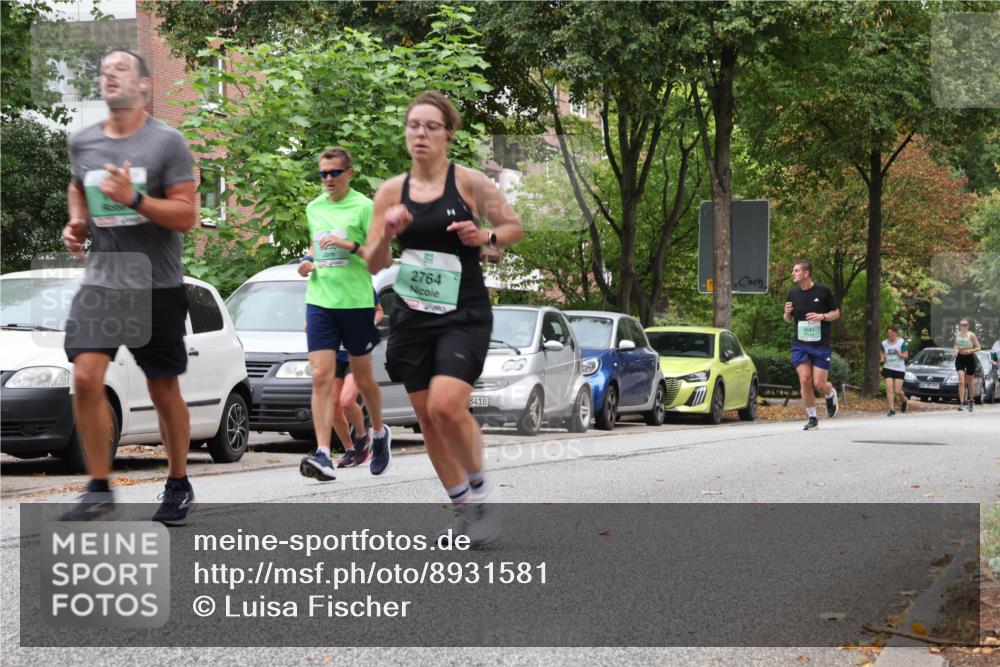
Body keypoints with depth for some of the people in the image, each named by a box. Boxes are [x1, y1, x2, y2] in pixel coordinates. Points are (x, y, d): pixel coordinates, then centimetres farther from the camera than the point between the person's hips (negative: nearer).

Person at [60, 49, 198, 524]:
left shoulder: (167, 142, -6)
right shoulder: (82, 142, 7)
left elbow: (187, 216, -10)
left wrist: (134, 200, -23)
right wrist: (76, 222, 8)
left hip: (157, 284, -3)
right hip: (101, 279, 3)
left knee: (164, 390, 6)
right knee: (86, 377, -14)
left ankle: (178, 485, 24)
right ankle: (99, 489, -3)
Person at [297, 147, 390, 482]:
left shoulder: (363, 207, -5)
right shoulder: (313, 208, 12)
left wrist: (349, 245, -20)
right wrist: (308, 263, 7)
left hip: (357, 303, -3)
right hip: (319, 301, 4)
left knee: (363, 378, 10)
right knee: (321, 378, -10)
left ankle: (379, 432, 37)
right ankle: (323, 455, -15)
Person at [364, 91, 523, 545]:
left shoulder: (469, 182, -4)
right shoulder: (392, 191, 4)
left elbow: (515, 227, 7)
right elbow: (373, 265, 5)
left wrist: (485, 237, -13)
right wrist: (386, 235, -15)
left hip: (464, 315, -4)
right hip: (412, 316, 4)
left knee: (446, 406, -22)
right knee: (426, 415, 8)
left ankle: (481, 490, 2)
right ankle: (463, 506, 24)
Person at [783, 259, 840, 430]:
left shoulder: (823, 291, -5)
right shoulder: (793, 293, 5)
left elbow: (836, 313, 3)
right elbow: (789, 319, 16)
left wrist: (822, 316, -16)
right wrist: (787, 313, -8)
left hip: (821, 345, -3)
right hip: (800, 344, 3)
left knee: (819, 383, -5)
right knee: (804, 380, -7)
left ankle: (831, 394, 31)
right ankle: (812, 418, 7)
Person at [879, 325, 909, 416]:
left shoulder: (901, 342, -4)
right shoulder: (884, 343, 5)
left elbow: (906, 356, -4)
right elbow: (881, 353, 22)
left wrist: (899, 354, -24)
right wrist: (882, 357, -1)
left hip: (899, 369, -2)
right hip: (888, 368, 2)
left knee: (897, 391, -4)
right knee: (889, 388, -14)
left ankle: (903, 400, 31)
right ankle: (892, 409, -10)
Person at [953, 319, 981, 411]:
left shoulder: (971, 335, -8)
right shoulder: (957, 335, 3)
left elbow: (978, 348, -6)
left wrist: (970, 350, -23)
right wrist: (955, 350, 0)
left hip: (969, 358, -2)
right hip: (960, 358, 2)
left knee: (970, 382, 11)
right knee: (961, 382, -12)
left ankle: (971, 401, 29)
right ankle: (962, 403, -17)